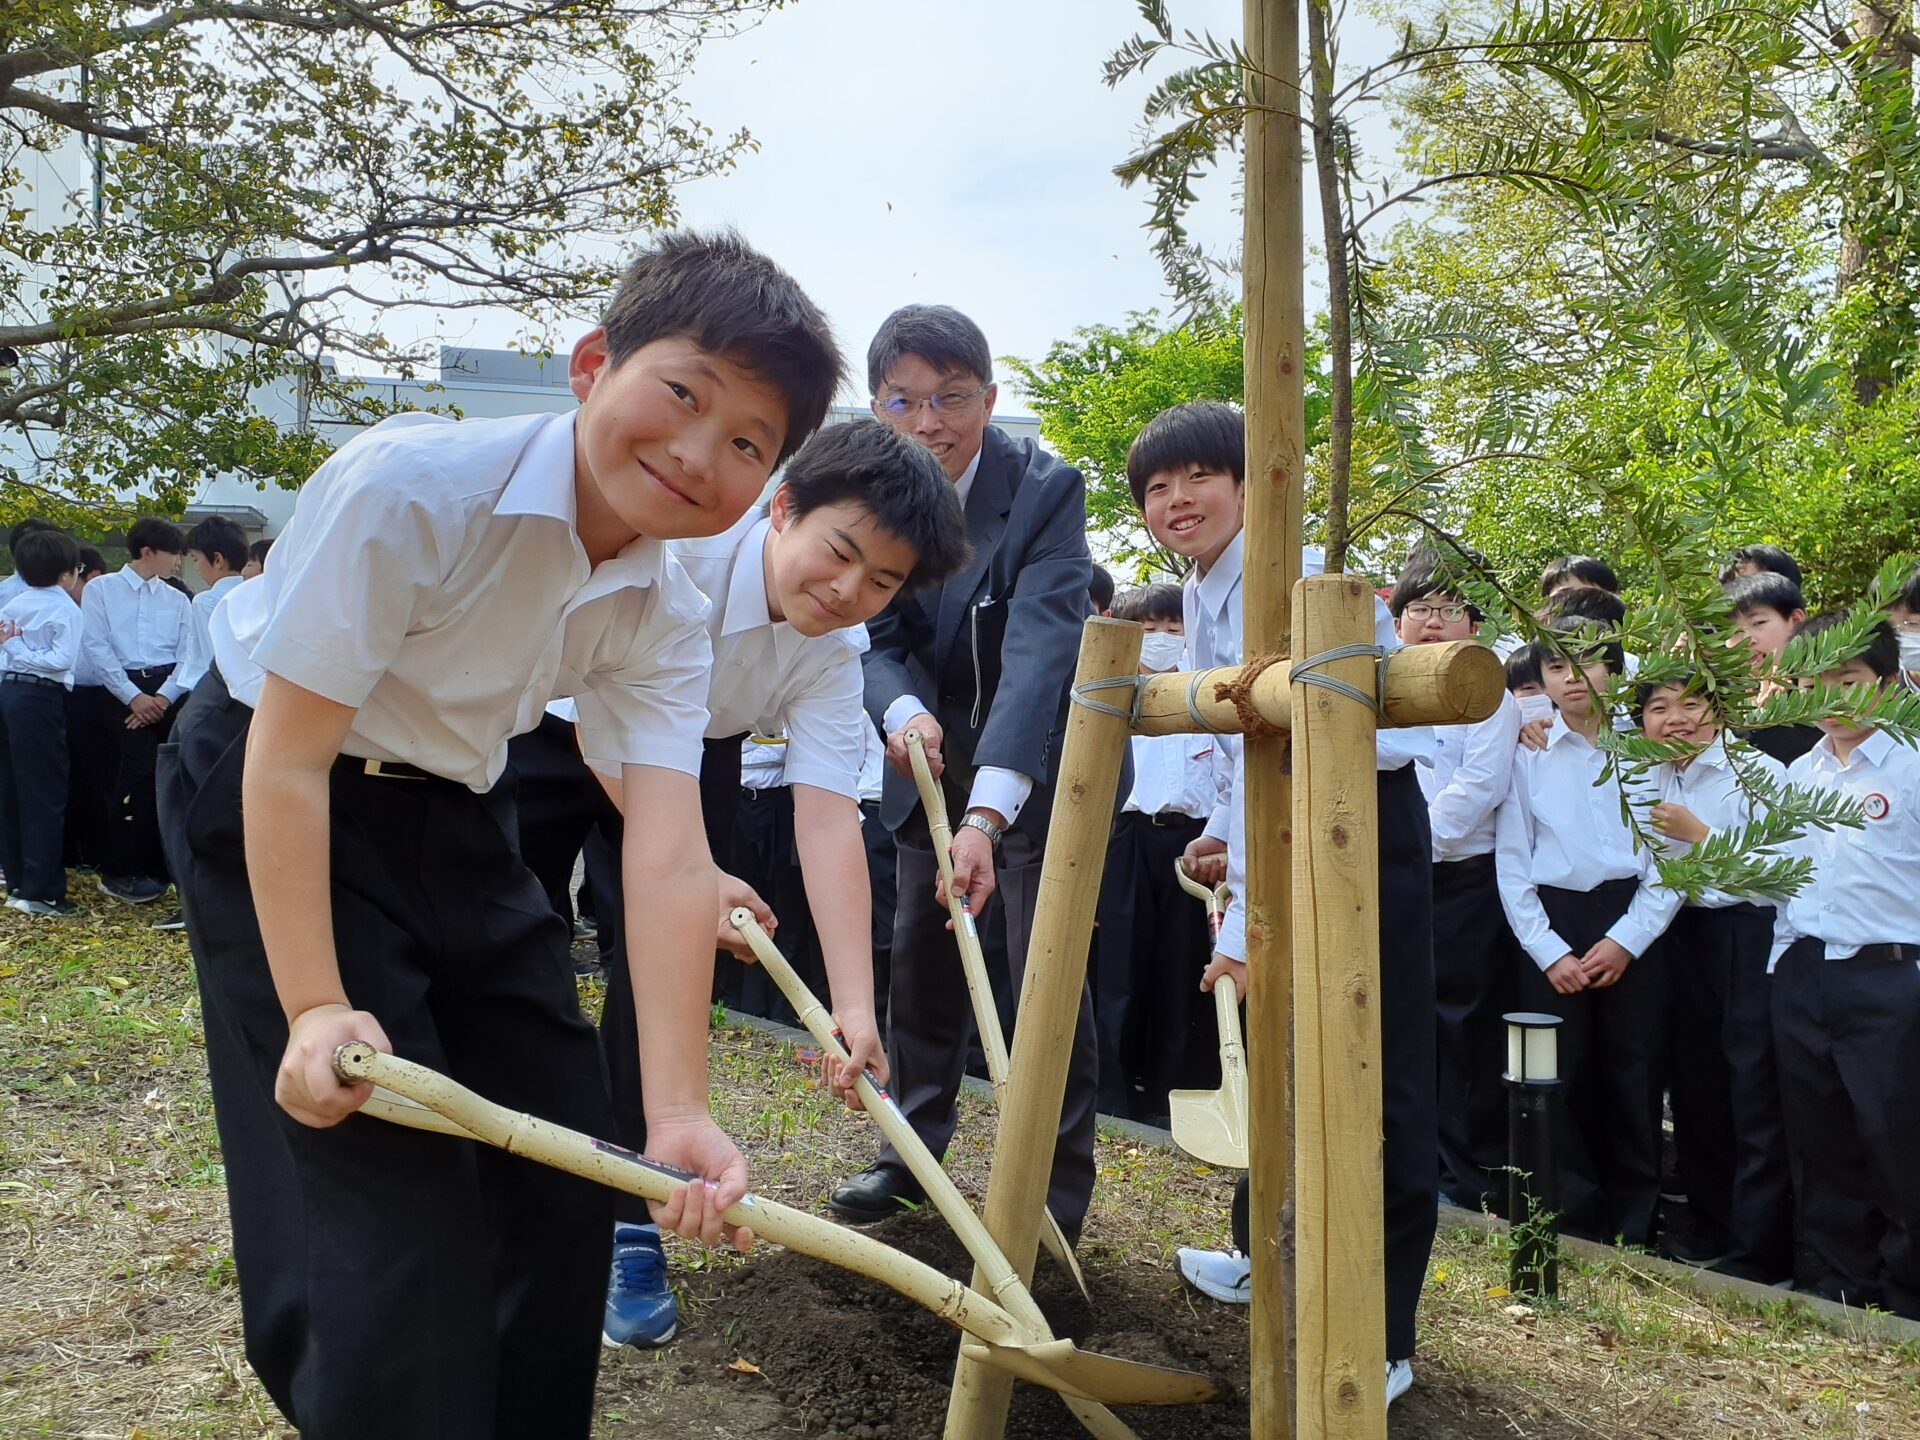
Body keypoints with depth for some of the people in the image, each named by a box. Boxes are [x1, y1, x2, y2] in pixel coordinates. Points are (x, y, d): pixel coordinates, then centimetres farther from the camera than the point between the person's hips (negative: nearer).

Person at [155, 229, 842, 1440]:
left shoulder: (667, 619, -13)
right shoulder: (409, 488, -30)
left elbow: (669, 858, -20)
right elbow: (288, 760, -25)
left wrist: (678, 1112, -27)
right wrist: (317, 1008, -28)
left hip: (455, 813, 6)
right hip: (270, 804, -6)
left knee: (563, 1148, 9)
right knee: (389, 1182, -10)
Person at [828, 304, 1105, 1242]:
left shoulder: (1045, 490, -26)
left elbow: (1040, 651, -36)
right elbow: (877, 638, -10)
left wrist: (987, 814, -47)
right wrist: (903, 712, -35)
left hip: (1041, 756, -4)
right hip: (933, 753, 5)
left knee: (1044, 968, -6)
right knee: (918, 951, 10)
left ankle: (1058, 1182, 9)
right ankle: (914, 1150, 27)